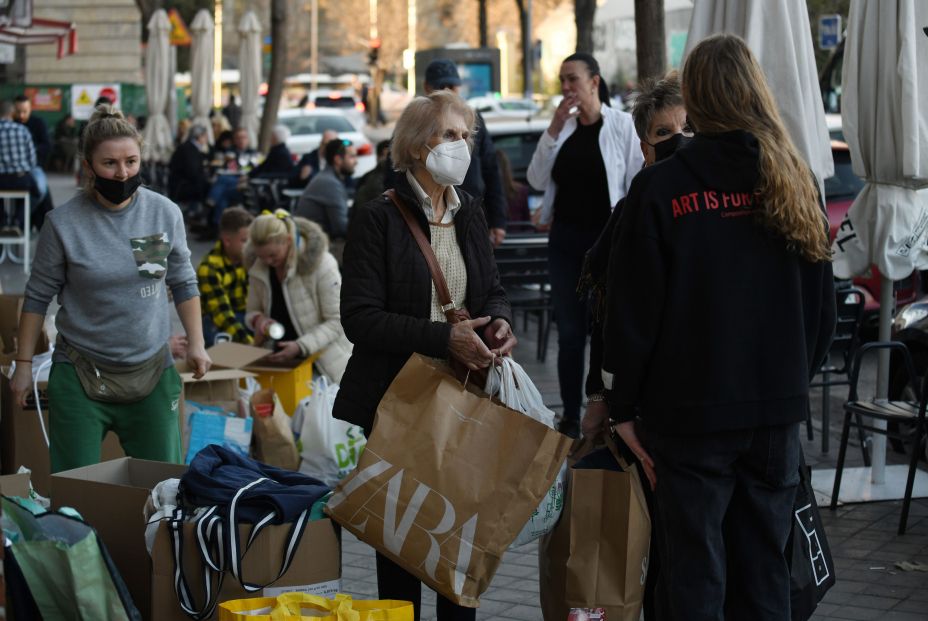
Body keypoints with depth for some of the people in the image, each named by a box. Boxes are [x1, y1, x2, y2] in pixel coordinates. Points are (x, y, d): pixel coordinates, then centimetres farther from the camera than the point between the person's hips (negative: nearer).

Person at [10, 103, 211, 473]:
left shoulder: (165, 213, -2)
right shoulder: (64, 223, -9)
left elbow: (183, 283, 10)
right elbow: (38, 296, 0)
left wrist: (196, 343, 5)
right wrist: (24, 364, 0)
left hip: (152, 372, 2)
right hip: (81, 374, -2)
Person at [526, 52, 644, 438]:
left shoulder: (622, 124, -5)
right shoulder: (563, 126, 8)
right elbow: (537, 180, 2)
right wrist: (553, 130, -6)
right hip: (565, 239, 4)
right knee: (569, 332, 8)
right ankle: (570, 418, 14)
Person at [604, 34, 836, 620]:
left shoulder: (660, 187, -10)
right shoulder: (795, 182, 2)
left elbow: (633, 310, -9)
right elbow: (822, 305, 8)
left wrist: (623, 405, 0)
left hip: (691, 411, -3)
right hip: (778, 408, 4)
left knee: (695, 574, 5)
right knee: (765, 570, 14)